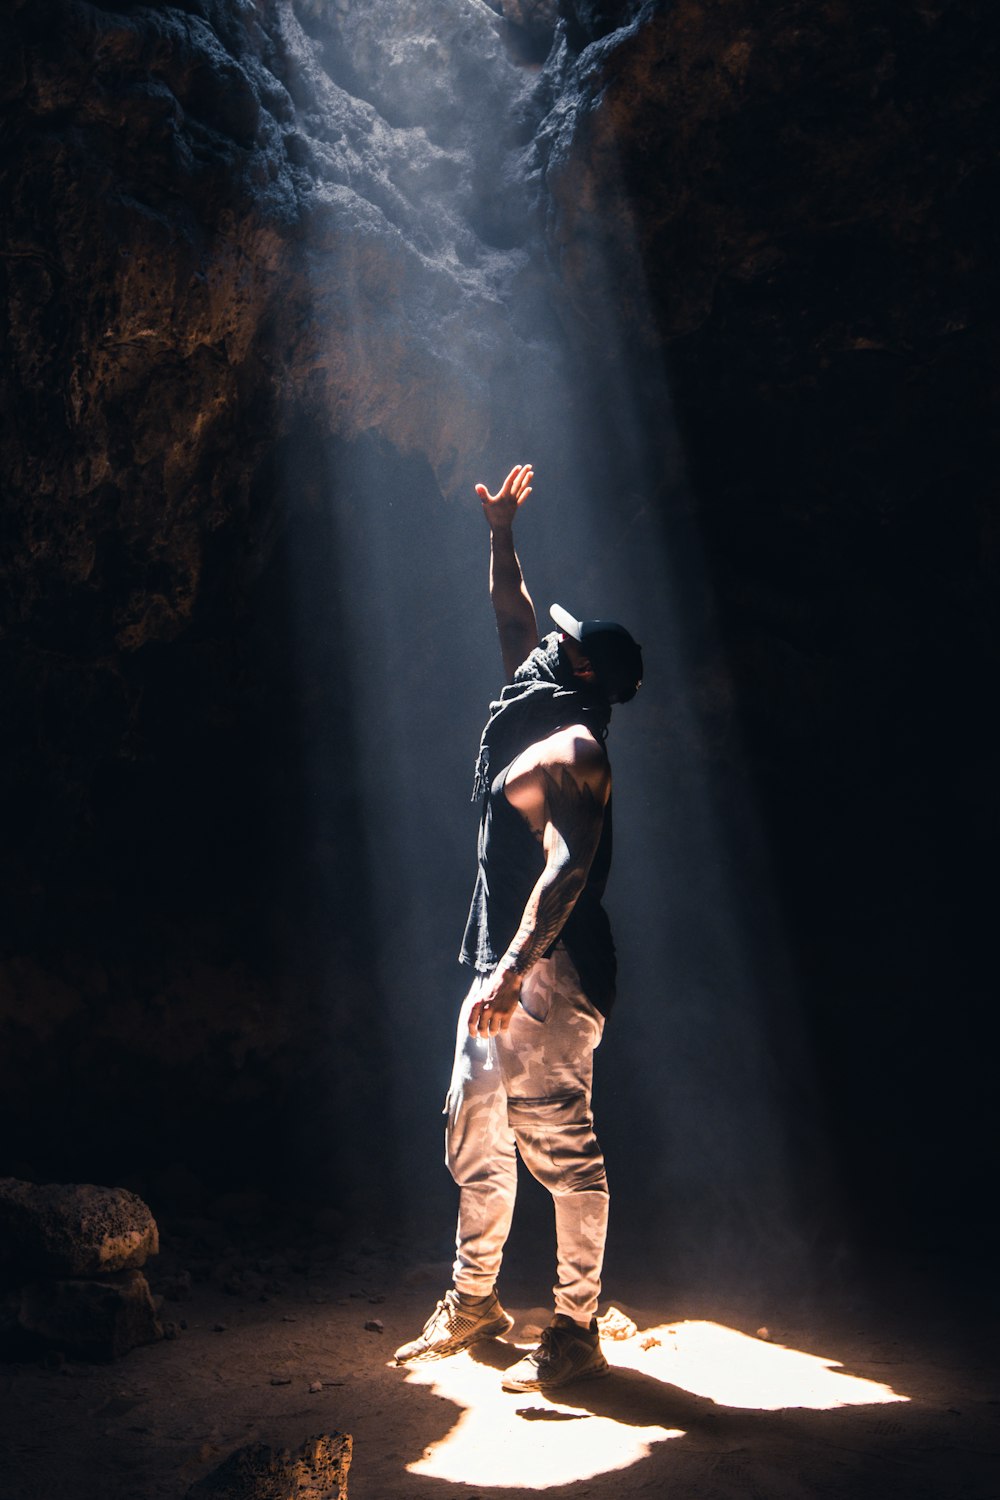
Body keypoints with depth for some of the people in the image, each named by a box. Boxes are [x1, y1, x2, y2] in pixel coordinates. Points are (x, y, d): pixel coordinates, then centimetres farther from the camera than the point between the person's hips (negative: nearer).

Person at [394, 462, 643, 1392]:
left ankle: (575, 1331, 6)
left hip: (550, 973, -10)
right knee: (475, 1134, 15)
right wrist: (500, 533, 34)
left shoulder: (573, 749, -12)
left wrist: (514, 970, -29)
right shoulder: (536, 718, 15)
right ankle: (473, 1301, 28)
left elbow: (568, 868, -23)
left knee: (559, 1143, -5)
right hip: (505, 968, 10)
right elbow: (513, 618, 30)